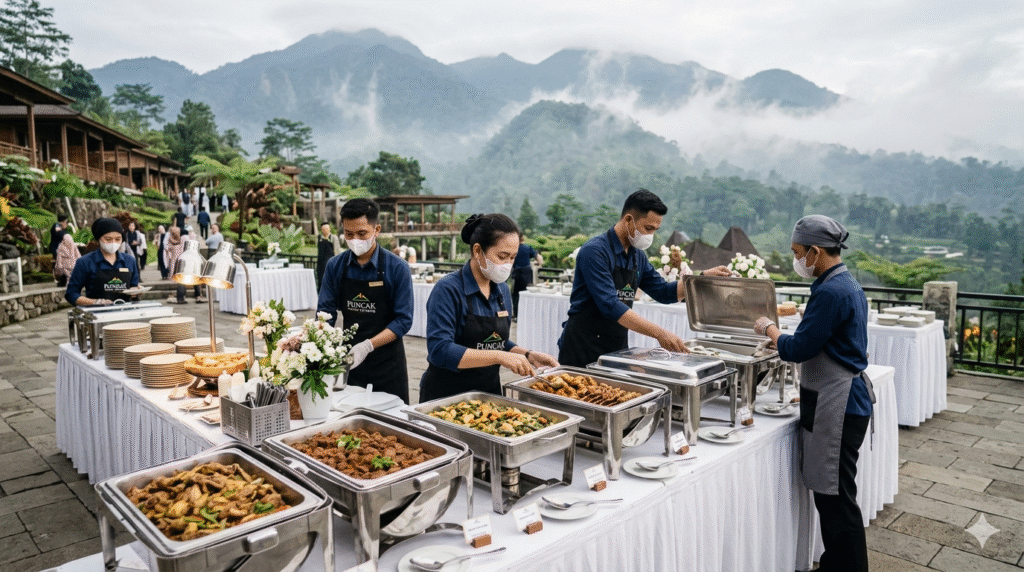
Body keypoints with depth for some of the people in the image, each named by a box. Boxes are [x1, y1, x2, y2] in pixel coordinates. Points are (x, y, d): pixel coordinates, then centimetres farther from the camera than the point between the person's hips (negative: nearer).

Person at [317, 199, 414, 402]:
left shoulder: (396, 268, -10)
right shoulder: (335, 266, 0)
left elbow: (404, 320, -12)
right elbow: (326, 312, 4)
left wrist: (368, 345, -22)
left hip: (386, 362, -3)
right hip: (348, 359, 3)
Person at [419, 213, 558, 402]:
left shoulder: (502, 290, 5)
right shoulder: (448, 290, -17)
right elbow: (440, 351, -26)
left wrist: (528, 356, -2)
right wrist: (499, 357, -29)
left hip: (489, 392, 6)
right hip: (446, 395, -6)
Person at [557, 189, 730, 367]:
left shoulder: (638, 256, 9)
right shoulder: (595, 251, -17)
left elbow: (664, 292, 19)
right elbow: (610, 306, -26)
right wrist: (659, 333, -29)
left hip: (617, 351, 7)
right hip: (582, 351, -7)